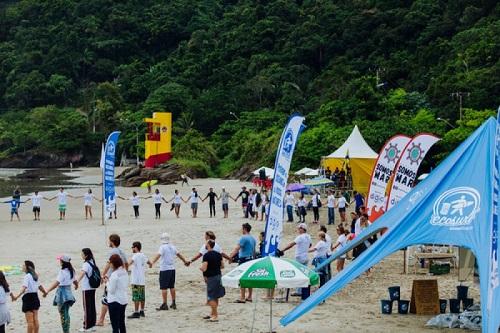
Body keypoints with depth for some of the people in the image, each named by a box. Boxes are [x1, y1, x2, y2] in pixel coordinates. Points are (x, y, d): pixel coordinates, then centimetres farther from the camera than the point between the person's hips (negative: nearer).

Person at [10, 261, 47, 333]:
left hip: (28, 298, -8)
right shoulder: (35, 276, 10)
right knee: (35, 320, 12)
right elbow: (40, 286, 23)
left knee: (29, 321, -2)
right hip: (35, 298, 8)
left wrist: (16, 297, -40)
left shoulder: (27, 276, -15)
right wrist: (44, 292, 43)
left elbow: (24, 288, -29)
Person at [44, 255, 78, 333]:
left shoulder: (62, 272, -18)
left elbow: (56, 283, -27)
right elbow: (75, 282, 18)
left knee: (63, 315, -1)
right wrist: (76, 286, 41)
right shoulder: (71, 271, 6)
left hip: (62, 293, -8)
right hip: (68, 293, 8)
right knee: (66, 314, 17)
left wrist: (47, 291, -29)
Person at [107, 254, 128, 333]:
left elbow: (111, 290, -17)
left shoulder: (114, 274, -18)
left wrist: (108, 282, 0)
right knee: (122, 323, 18)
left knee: (115, 325, -2)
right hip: (123, 300, 8)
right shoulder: (125, 272, 5)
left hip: (114, 301, -8)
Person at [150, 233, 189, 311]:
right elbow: (179, 255, 24)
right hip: (172, 269, 7)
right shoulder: (172, 247, 10)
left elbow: (158, 255, -27)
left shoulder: (163, 247, -10)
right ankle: (173, 303, 20)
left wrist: (152, 262, -38)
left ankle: (164, 305, -4)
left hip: (164, 269, -7)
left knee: (164, 287, -3)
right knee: (172, 287, 15)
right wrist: (185, 261, 40)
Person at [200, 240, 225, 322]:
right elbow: (222, 266, 12)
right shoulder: (218, 254, 6)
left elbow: (204, 269, -21)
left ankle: (215, 316, -3)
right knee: (215, 297, 17)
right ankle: (212, 314, 29)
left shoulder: (206, 255, -17)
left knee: (211, 298, -3)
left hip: (211, 277, -8)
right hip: (218, 276, 8)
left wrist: (200, 268, 0)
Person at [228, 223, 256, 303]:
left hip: (244, 259, -8)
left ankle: (242, 298, -9)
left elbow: (236, 249, -20)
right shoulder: (253, 239, 14)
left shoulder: (243, 238, -12)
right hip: (251, 259, 8)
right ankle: (249, 296, 18)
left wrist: (230, 256, -22)